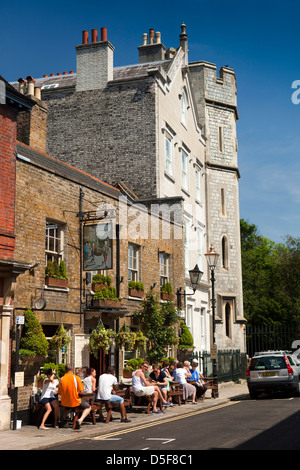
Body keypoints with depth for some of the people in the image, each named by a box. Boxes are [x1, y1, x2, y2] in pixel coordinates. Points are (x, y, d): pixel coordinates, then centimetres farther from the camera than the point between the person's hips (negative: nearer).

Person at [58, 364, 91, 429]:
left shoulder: (61, 379, -5)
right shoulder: (76, 378, -13)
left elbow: (60, 393, 1)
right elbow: (81, 391, -11)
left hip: (65, 402, 5)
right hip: (75, 402, -5)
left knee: (66, 408, 40)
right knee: (88, 407, 17)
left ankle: (63, 418, 19)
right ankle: (80, 420, -6)